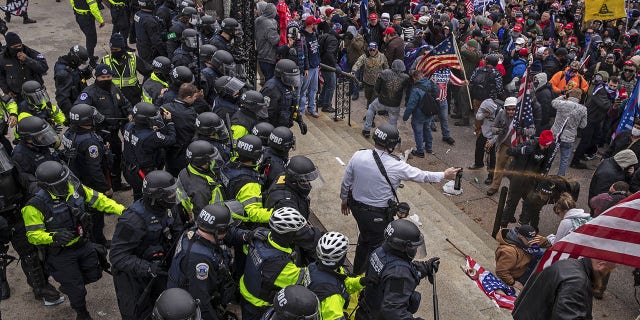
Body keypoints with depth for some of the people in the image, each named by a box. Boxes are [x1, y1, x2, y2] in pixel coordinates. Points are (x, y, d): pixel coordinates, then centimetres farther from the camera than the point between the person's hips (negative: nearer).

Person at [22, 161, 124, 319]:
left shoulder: (74, 188, -13)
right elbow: (33, 235, -22)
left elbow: (98, 199, -7)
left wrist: (122, 210, -19)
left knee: (94, 274, 19)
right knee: (77, 289, 8)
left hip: (83, 244, 5)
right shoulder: (36, 206, -27)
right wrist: (54, 237, -42)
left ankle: (68, 286, 49)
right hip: (60, 252, -5)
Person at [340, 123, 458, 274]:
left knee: (365, 238, 28)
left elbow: (346, 182, -2)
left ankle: (358, 272, 46)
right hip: (379, 215, -5)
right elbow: (422, 175, -9)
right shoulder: (396, 167, -24)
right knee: (376, 246, 17)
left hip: (357, 206, 5)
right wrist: (445, 175, 8)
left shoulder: (358, 156, -14)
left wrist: (344, 199, 17)